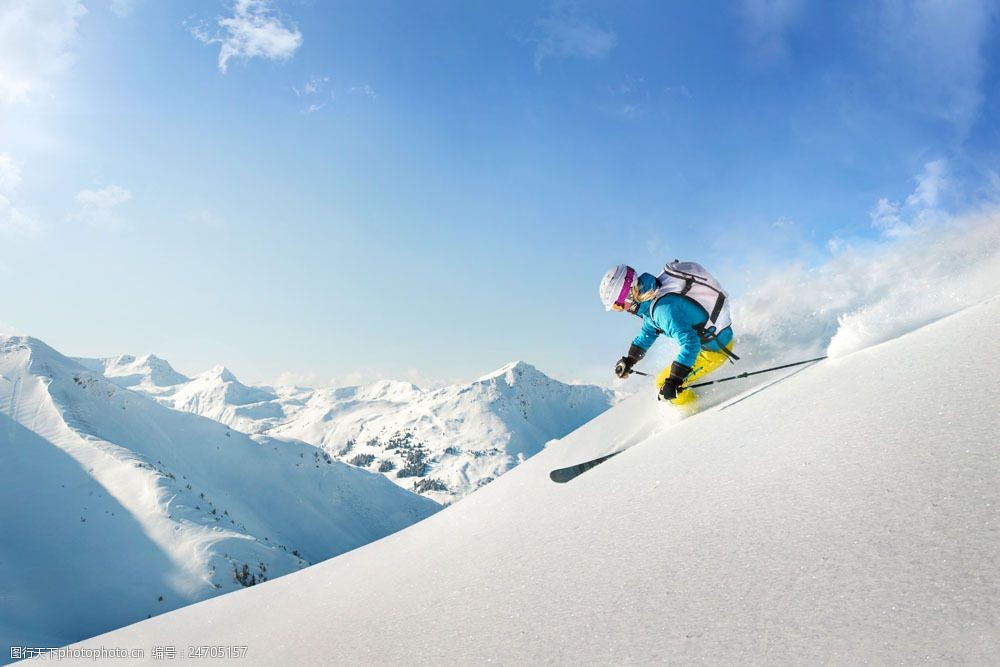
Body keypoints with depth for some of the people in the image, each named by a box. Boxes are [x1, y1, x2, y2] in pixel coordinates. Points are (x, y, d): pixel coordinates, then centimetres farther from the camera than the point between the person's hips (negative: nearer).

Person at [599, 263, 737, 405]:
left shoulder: (664, 308, -32)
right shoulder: (652, 294, -1)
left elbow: (690, 343, -38)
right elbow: (648, 330, 17)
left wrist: (675, 380, -39)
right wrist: (629, 360, 20)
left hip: (716, 347, -9)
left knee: (664, 384, -6)